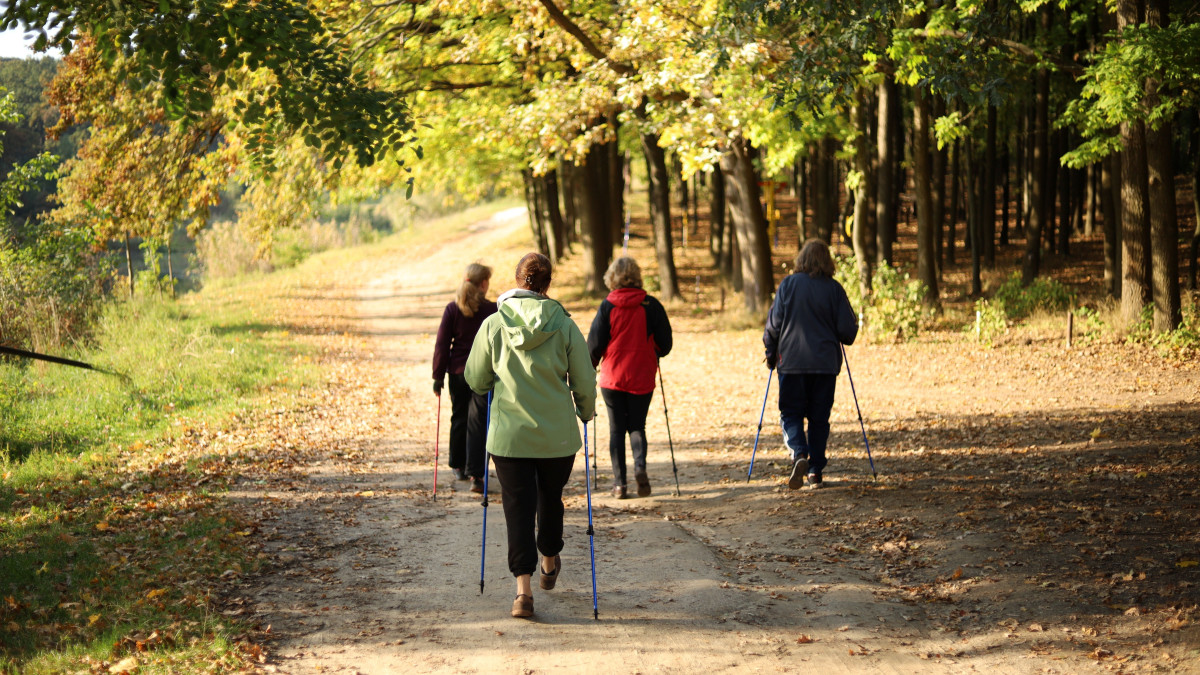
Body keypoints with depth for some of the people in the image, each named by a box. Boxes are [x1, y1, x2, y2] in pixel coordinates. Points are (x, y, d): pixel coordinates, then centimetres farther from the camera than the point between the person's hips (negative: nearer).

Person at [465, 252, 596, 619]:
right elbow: (585, 382, -3)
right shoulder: (564, 325, -8)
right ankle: (550, 564, 43)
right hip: (558, 435, 1)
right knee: (551, 497, 22)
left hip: (509, 434, -1)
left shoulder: (493, 324, -7)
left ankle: (523, 589, -8)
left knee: (518, 506, 3)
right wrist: (585, 412, 18)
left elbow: (475, 380, 2)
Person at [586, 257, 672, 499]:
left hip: (612, 377, 0)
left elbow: (595, 343, -4)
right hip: (642, 377, 1)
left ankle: (619, 483, 5)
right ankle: (640, 466, -13)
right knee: (637, 425, 13)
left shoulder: (607, 306, -7)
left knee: (616, 428, 9)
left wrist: (591, 364, 15)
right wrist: (654, 355, 22)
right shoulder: (651, 306, -5)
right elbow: (665, 343, 0)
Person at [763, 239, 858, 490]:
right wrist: (843, 339, 23)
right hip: (826, 363, 1)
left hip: (791, 360, -1)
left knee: (791, 413, 7)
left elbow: (774, 322, -2)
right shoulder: (834, 288, -1)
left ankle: (799, 454, -19)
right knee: (819, 417, 10)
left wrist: (771, 353, 12)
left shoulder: (789, 284, -2)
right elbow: (848, 329, 0)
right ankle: (815, 471, 8)